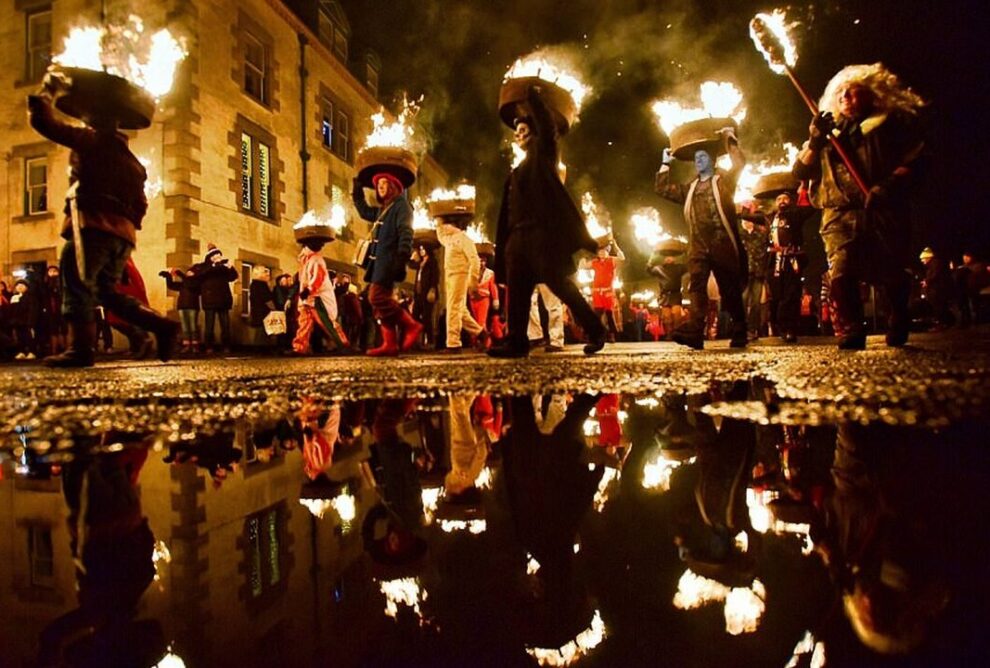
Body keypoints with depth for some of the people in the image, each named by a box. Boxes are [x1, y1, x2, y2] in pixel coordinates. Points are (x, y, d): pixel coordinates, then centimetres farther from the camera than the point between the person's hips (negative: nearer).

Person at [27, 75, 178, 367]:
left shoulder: (91, 139, 6)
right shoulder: (130, 158, 26)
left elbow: (43, 121, 3)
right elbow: (140, 204, 25)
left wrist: (47, 90, 18)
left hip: (95, 224, -7)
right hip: (123, 232, 7)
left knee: (75, 282, -6)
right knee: (107, 291, 14)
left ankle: (81, 348, -15)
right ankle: (162, 325, -1)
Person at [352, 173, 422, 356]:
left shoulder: (401, 204, -2)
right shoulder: (382, 209, 24)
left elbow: (406, 231, -15)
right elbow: (365, 212, 43)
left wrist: (403, 255, -27)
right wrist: (357, 193, 35)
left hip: (389, 259, -9)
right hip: (380, 259, 9)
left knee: (377, 297, -18)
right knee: (382, 299, 4)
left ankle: (411, 326, -12)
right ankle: (390, 343, 3)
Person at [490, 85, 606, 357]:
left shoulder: (543, 157, 11)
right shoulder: (517, 172, 27)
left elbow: (547, 126, -3)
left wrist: (532, 96, 11)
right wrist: (504, 242, 14)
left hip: (542, 232, -7)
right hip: (519, 235, 7)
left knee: (560, 284, -9)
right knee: (517, 291, -2)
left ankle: (595, 331, -1)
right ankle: (517, 342, -3)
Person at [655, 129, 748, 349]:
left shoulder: (724, 180, 13)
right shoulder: (689, 188, 25)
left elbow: (740, 163, -1)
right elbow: (662, 190, 23)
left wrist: (730, 139, 4)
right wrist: (666, 164, 21)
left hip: (722, 244, -3)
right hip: (698, 245, 3)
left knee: (730, 289, 2)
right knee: (697, 286, -13)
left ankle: (739, 333, 11)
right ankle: (694, 332, -25)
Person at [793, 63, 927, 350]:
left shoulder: (889, 123, 14)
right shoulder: (828, 131, 22)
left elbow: (913, 160, 3)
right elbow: (800, 171, 11)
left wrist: (888, 185, -16)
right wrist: (814, 141, -5)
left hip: (883, 211, -1)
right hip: (840, 213, 1)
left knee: (891, 273, 1)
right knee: (841, 272, -20)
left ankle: (899, 324, 28)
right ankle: (852, 332, -14)